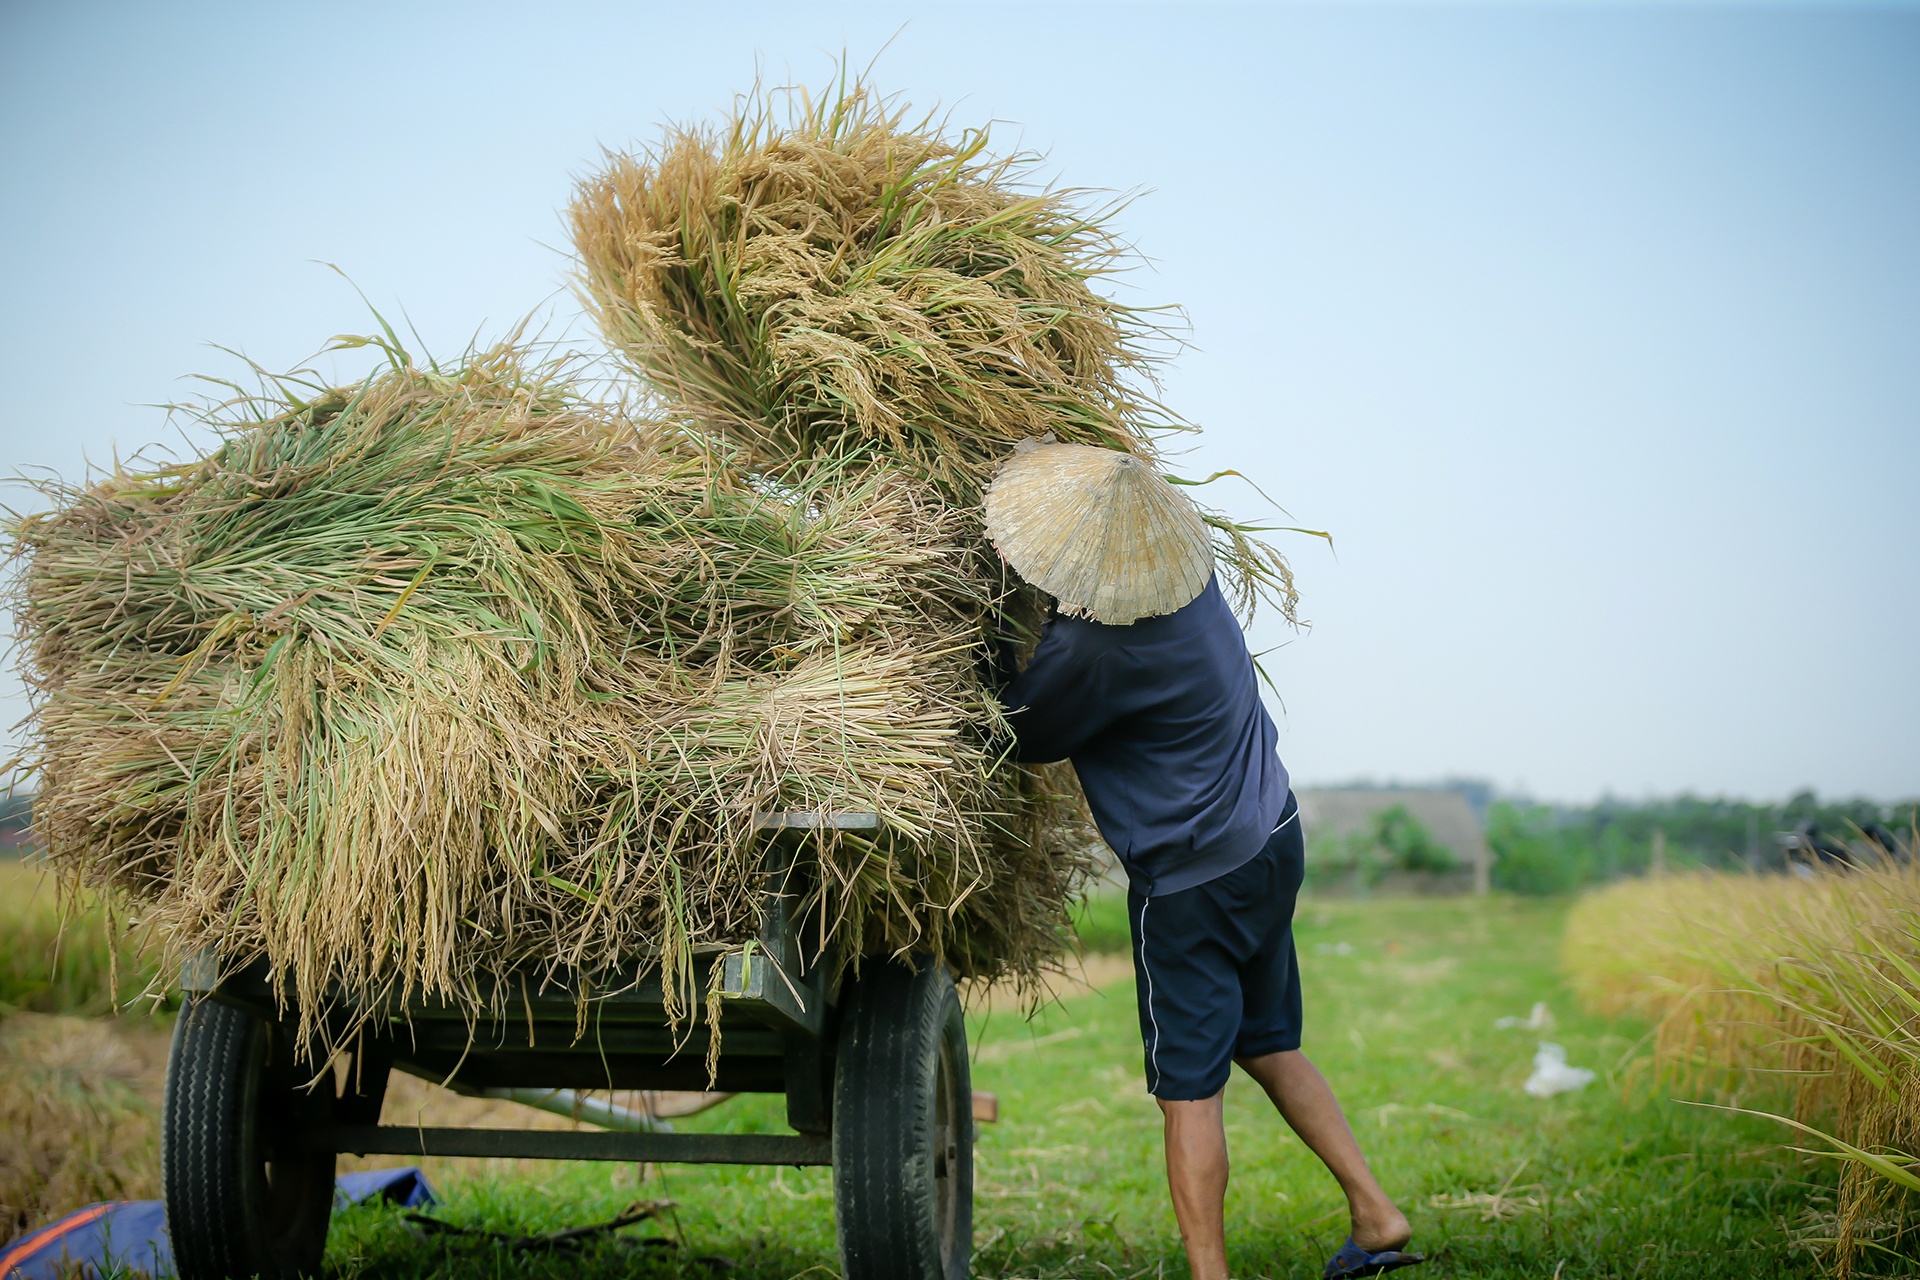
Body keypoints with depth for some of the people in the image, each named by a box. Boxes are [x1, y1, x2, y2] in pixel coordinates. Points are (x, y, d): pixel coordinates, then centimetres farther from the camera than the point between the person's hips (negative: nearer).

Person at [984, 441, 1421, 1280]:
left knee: (1189, 1087, 1)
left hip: (1192, 881, -9)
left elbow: (1023, 739, -10)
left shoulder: (1095, 652, -28)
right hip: (1272, 841, 9)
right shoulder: (1187, 565, -4)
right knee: (1265, 1044, 21)